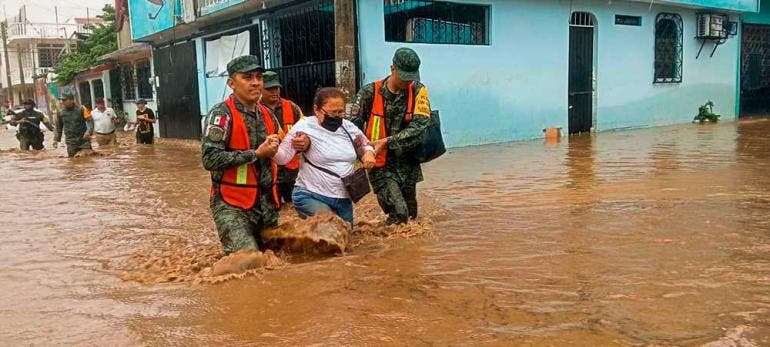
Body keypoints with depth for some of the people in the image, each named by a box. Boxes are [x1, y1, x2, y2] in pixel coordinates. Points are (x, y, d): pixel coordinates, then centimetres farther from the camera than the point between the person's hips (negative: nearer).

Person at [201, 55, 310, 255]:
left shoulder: (267, 115, 10)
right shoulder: (222, 114, -11)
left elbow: (278, 152, 25)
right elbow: (210, 159, -21)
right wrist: (256, 154, -19)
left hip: (266, 205, 7)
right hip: (231, 206, -7)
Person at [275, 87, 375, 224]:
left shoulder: (349, 127, 3)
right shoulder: (305, 127, -13)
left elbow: (364, 145, 20)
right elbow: (283, 157, -16)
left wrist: (368, 153, -3)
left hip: (344, 199, 6)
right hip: (311, 197, -6)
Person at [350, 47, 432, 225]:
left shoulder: (418, 91, -3)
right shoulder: (370, 92, -6)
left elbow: (419, 127, -14)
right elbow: (353, 127, -3)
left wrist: (386, 142, -21)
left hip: (408, 163, 3)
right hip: (382, 165, -3)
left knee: (411, 215, 13)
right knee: (399, 212, -18)